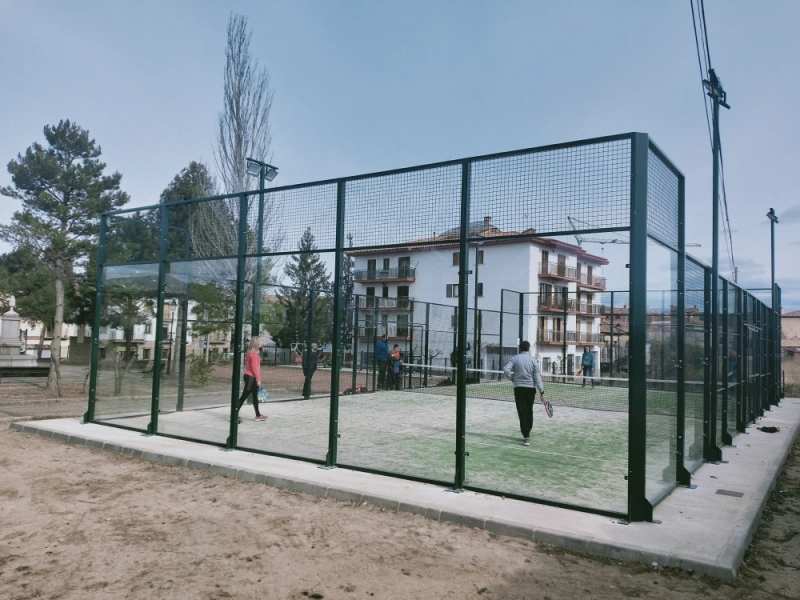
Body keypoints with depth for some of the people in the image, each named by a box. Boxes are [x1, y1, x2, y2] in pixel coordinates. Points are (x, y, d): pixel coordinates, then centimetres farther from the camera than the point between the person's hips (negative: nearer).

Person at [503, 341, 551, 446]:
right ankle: (527, 433, 28)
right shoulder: (533, 360, -1)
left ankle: (526, 436, -9)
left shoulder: (515, 359, -2)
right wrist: (542, 393, -5)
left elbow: (506, 370, -15)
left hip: (519, 388, -1)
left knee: (522, 413, -1)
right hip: (530, 389, 1)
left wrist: (513, 379, 2)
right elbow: (537, 378, -5)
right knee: (529, 412, 17)